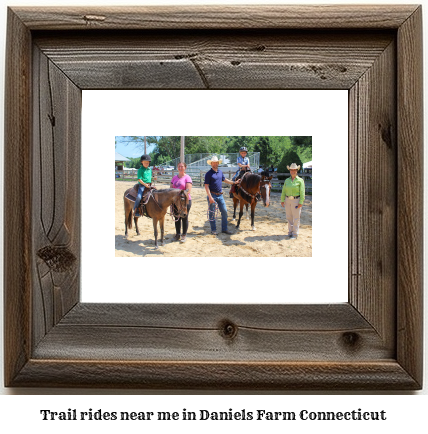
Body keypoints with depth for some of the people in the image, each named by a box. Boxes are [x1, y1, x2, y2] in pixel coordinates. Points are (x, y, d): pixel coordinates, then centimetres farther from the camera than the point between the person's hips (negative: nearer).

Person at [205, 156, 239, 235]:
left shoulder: (220, 172, 10)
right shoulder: (208, 174, -10)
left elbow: (224, 180, 28)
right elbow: (206, 186, -14)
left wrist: (234, 182, 26)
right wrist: (210, 197, -22)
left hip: (220, 195, 6)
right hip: (212, 195, -6)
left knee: (224, 211, 6)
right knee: (212, 213, 3)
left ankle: (224, 229, 15)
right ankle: (213, 230, 12)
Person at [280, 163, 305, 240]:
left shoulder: (300, 180, -5)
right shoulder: (287, 180, 8)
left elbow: (302, 192, -8)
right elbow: (283, 191, 12)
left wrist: (301, 202, -13)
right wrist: (282, 200, 6)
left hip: (296, 200, -5)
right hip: (288, 200, 5)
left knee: (296, 218, -1)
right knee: (289, 217, 10)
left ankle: (295, 234, 5)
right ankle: (290, 231, 24)